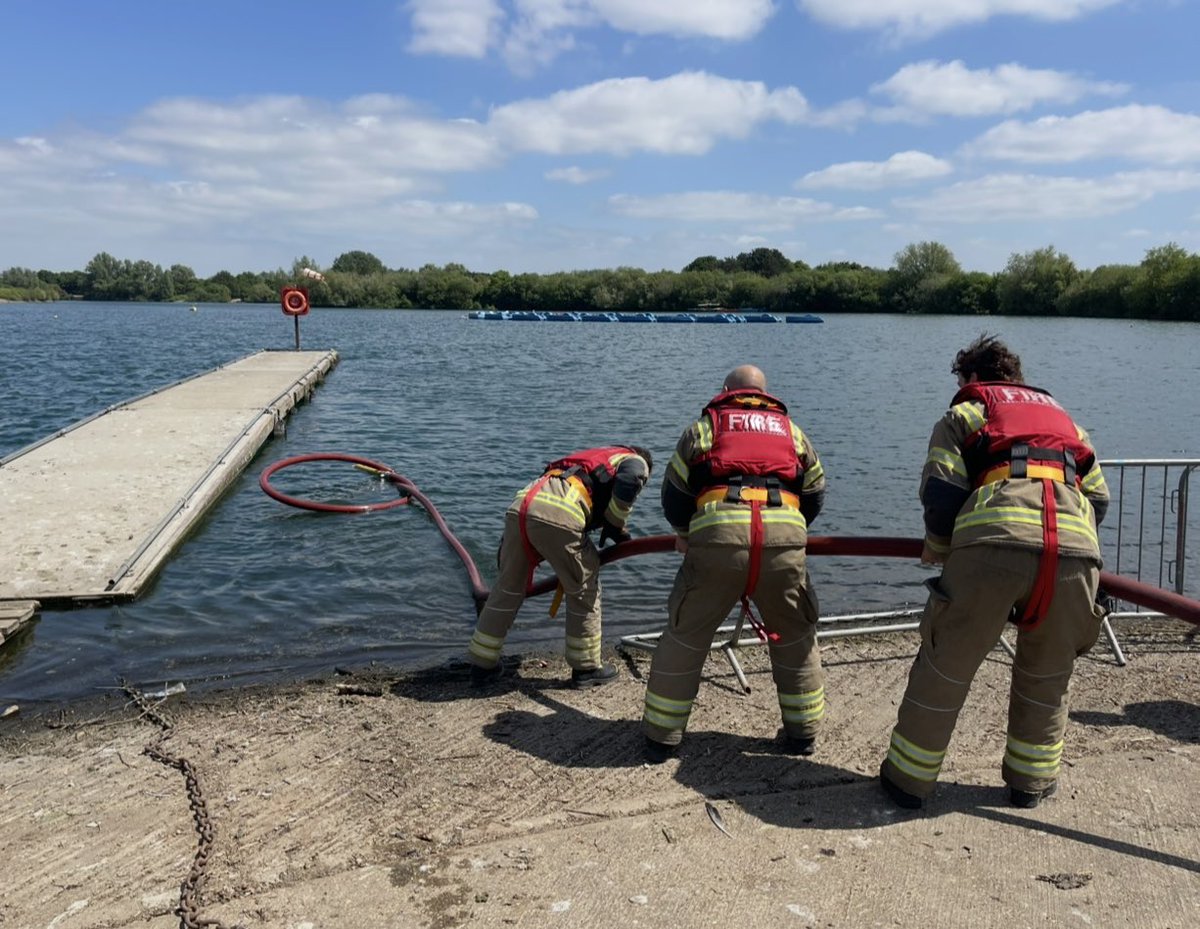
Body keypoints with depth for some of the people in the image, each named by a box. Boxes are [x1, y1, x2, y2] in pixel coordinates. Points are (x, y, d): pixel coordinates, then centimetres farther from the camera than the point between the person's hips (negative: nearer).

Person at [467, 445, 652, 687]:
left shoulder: (590, 458, 39)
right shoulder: (635, 460, 20)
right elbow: (628, 481, -7)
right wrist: (615, 526, 7)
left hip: (519, 506, 7)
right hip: (557, 515, -7)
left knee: (508, 587, 19)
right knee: (583, 590, 13)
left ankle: (482, 665, 29)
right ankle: (586, 668, 23)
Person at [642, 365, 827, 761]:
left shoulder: (705, 426, 21)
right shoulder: (791, 430, 26)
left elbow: (673, 495, 19)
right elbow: (815, 495, 26)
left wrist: (684, 532, 38)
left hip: (717, 539, -1)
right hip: (785, 541, 2)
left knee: (684, 637, 13)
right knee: (796, 638, 23)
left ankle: (661, 736, 20)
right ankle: (803, 732, 32)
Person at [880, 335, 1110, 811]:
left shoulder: (964, 412, 21)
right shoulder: (1063, 417, 34)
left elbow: (942, 495, 6)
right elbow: (1098, 497, 25)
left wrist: (937, 549, 22)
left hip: (992, 542, -3)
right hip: (1077, 550, 4)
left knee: (945, 666, 11)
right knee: (1046, 675, 24)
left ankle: (909, 777, 22)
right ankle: (1032, 780, 36)